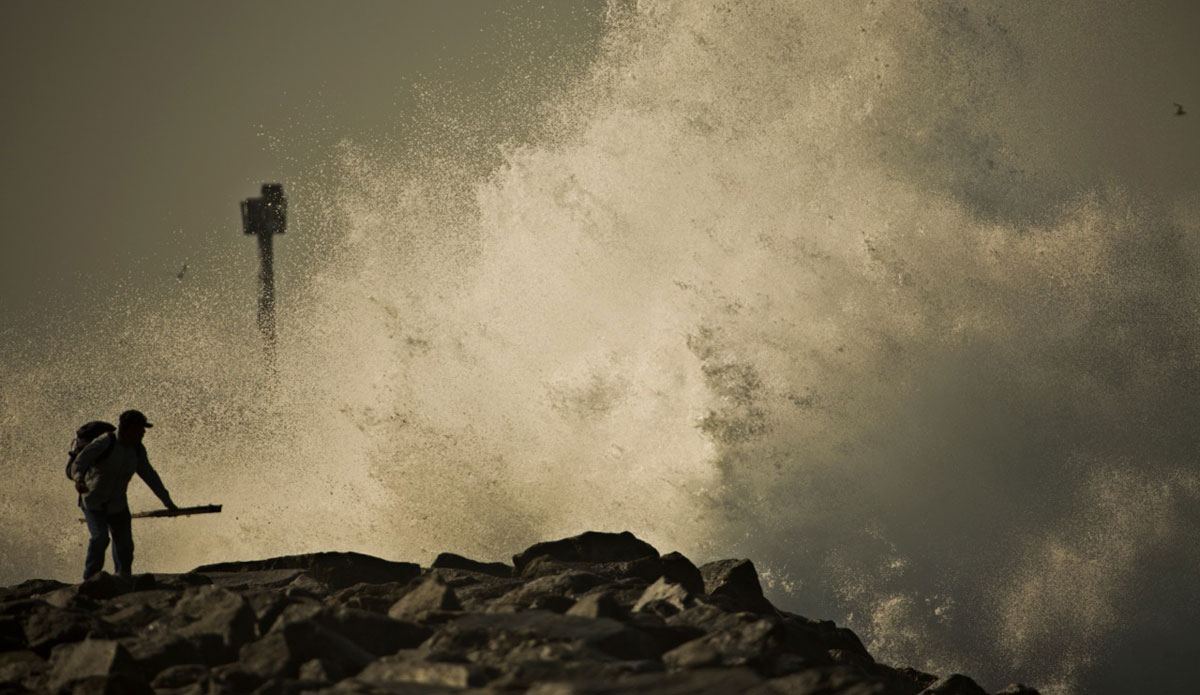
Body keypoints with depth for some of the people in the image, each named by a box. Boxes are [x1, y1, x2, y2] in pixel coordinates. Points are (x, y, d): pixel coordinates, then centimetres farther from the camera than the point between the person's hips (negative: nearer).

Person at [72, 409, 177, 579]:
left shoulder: (137, 450, -1)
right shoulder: (105, 443, -21)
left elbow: (149, 475, 10)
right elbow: (81, 460, -33)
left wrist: (167, 501, 15)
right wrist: (79, 478, -55)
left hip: (117, 506, 6)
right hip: (93, 503, -6)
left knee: (124, 546, 4)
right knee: (100, 538, -23)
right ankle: (90, 579, -8)